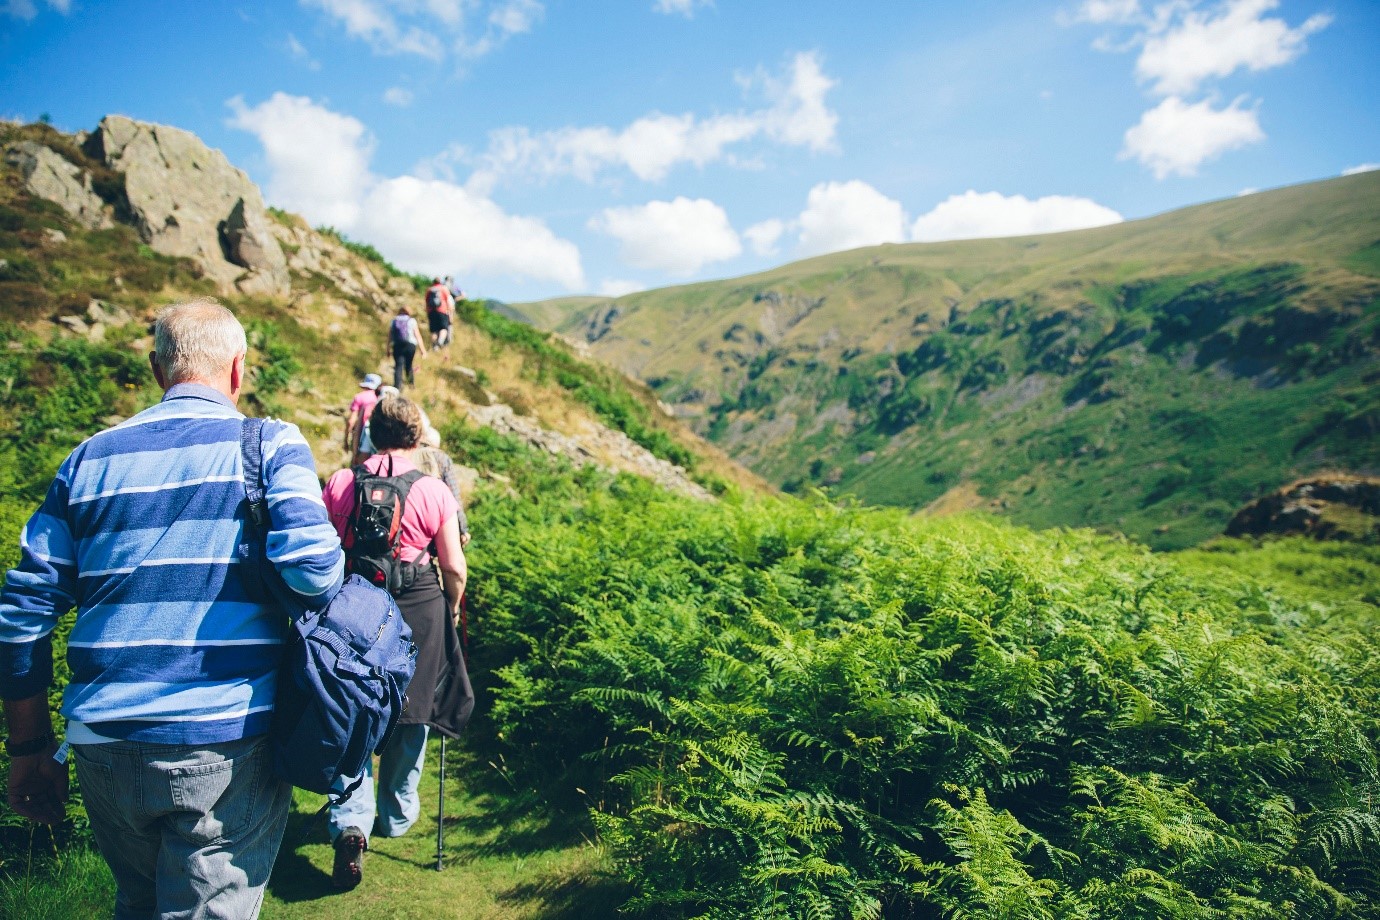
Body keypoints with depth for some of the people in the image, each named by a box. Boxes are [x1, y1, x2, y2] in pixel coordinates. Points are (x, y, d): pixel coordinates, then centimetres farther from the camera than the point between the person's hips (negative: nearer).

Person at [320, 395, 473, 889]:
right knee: (409, 716, 16)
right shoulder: (434, 490, -8)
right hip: (419, 613, -1)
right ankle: (396, 816, 33)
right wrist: (453, 607, 13)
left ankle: (352, 824, -5)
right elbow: (454, 566, -5)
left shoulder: (339, 483, -2)